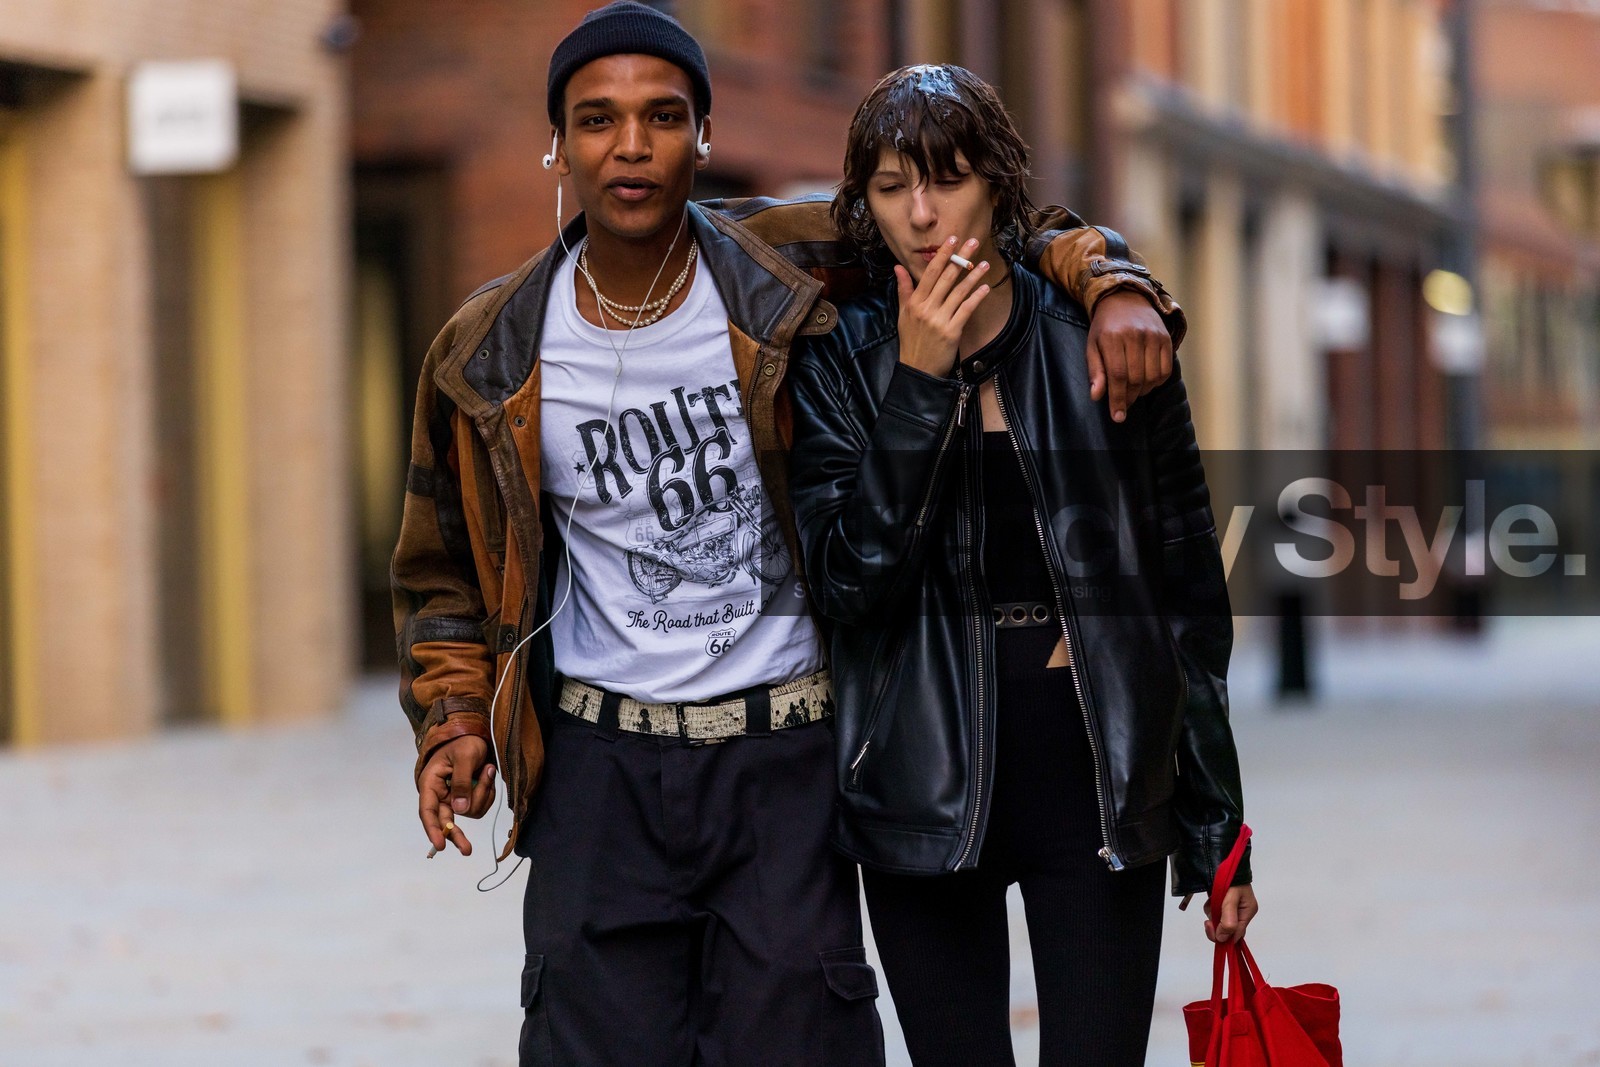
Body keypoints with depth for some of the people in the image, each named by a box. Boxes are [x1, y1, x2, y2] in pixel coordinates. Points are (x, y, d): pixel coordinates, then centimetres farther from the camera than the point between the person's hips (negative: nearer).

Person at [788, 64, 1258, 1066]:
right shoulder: (839, 361, 2)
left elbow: (1189, 595, 4)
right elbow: (850, 582, -10)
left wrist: (1217, 831, 4)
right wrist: (919, 383, -17)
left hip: (1097, 783, -1)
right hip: (926, 786, 1)